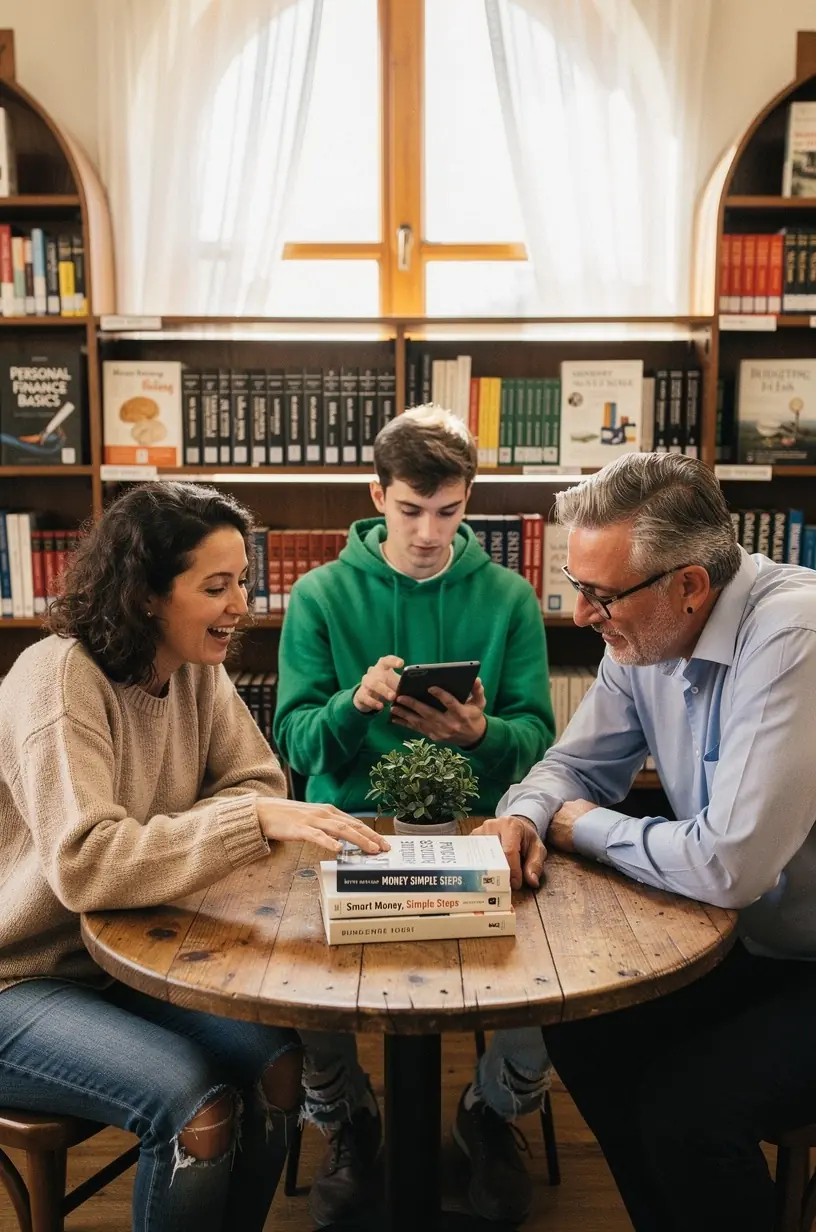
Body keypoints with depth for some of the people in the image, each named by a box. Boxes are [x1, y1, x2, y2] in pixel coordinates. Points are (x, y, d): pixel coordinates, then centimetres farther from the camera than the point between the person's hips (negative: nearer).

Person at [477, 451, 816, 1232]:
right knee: (580, 1033, 3)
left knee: (685, 1107, -21)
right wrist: (525, 815, -15)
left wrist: (586, 829, -17)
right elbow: (577, 762, 8)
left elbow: (729, 865, -34)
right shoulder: (644, 635, -5)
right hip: (752, 942, 8)